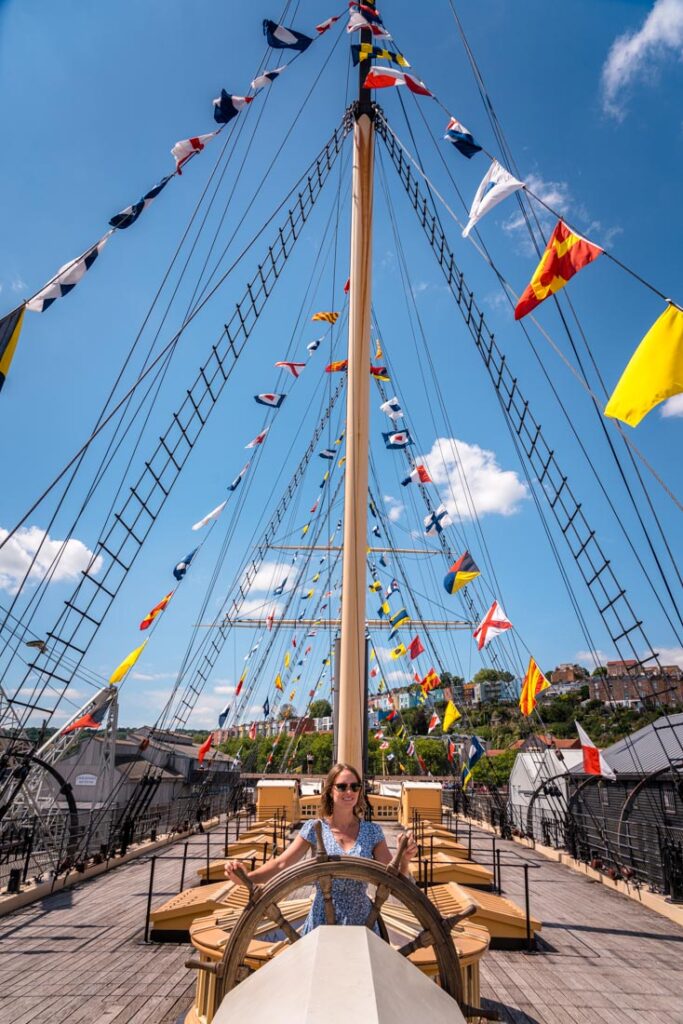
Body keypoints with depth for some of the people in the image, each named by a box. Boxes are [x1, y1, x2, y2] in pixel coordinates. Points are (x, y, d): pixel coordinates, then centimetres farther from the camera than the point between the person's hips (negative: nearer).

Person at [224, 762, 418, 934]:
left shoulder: (372, 832, -3)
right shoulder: (314, 829, -5)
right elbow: (281, 864, -11)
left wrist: (405, 860, -28)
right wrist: (245, 877, -28)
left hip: (361, 922, 1)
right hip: (322, 922, 0)